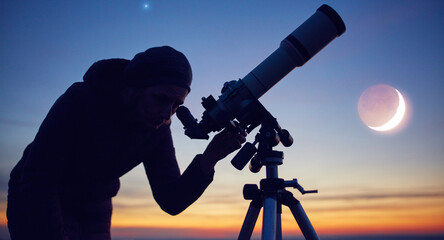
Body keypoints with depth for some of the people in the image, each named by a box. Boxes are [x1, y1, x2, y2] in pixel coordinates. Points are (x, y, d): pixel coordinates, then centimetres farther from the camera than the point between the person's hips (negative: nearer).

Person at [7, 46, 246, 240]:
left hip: (94, 213, 5)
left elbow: (171, 202, -16)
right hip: (36, 207, -4)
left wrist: (209, 159, -31)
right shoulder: (79, 101, -27)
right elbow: (37, 182, -25)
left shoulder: (157, 130, -14)